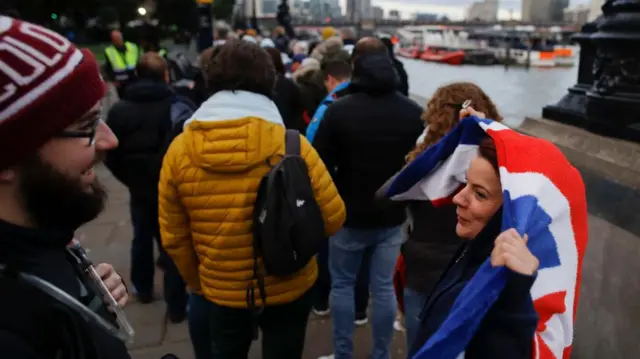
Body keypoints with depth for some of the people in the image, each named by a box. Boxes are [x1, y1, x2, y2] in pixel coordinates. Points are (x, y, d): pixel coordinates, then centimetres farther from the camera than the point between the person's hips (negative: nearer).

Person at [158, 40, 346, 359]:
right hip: (288, 290, -2)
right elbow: (333, 218, -13)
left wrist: (198, 284, 13)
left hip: (221, 293, 2)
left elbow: (173, 237, -4)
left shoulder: (179, 150, -12)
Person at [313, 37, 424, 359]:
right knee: (384, 287, 12)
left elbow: (320, 164, -10)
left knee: (342, 284, 14)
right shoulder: (414, 112, -3)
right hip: (393, 215, 3)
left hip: (350, 214, -3)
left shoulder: (339, 110, -15)